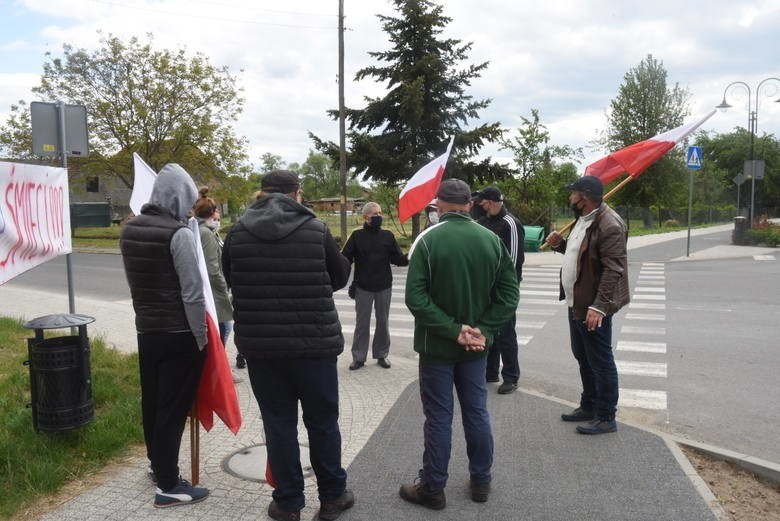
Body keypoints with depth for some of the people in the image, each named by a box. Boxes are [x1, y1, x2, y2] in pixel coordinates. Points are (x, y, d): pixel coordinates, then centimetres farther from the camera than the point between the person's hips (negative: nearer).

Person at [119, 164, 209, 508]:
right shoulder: (178, 233, -18)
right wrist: (201, 337, -11)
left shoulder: (130, 229, 5)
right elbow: (192, 293, -19)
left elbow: (134, 282, 12)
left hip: (146, 330, 7)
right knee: (173, 407, 1)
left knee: (152, 401, 19)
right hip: (179, 334, -7)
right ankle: (168, 485, 11)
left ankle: (158, 464, 37)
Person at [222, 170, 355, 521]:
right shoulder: (316, 229, -9)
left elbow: (230, 281, 11)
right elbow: (340, 278, 4)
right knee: (322, 421, 12)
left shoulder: (237, 232, -3)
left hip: (259, 343, 2)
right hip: (314, 341, -1)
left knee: (278, 422, 11)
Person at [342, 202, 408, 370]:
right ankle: (358, 357, 16)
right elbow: (346, 259, -5)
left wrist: (409, 259, -20)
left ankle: (382, 355, 24)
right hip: (363, 288, -2)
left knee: (383, 322, 11)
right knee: (362, 323, 6)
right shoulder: (357, 236, -1)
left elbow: (398, 258, 0)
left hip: (384, 287, 2)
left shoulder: (387, 235, 3)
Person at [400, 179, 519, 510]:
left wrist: (453, 330, -16)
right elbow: (509, 293, -3)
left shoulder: (428, 239, -13)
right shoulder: (492, 240, 0)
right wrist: (483, 330, -7)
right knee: (477, 413, 15)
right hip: (475, 346, 4)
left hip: (437, 346, -3)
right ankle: (481, 481, 28)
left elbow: (416, 298, -21)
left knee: (438, 418, 6)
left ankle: (433, 488, 19)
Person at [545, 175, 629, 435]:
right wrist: (561, 244, 7)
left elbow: (613, 270, -24)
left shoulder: (609, 225, -20)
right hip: (576, 302, 10)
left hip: (594, 307, -10)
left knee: (600, 362, 2)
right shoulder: (584, 219, 12)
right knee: (583, 357, 20)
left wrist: (599, 306, -29)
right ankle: (588, 406, 35)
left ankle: (606, 418, 15)